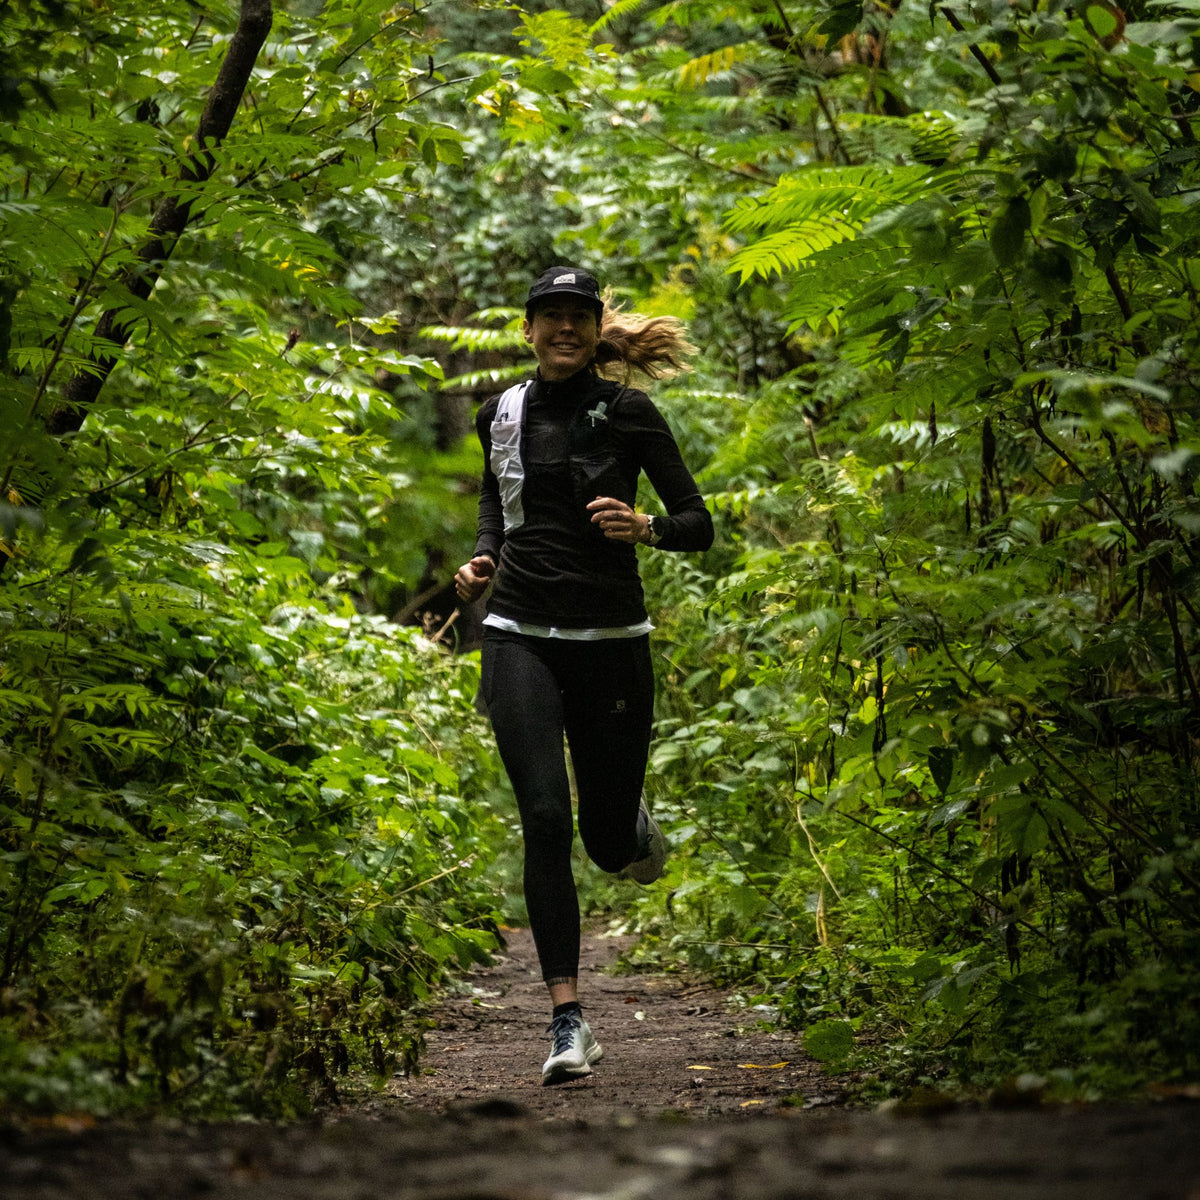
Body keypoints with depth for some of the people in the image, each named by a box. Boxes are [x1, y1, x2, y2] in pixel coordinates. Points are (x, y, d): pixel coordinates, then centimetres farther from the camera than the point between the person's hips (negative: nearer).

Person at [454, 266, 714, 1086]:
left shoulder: (627, 412, -2)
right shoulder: (503, 414, 8)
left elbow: (699, 525, -2)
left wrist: (642, 527, -22)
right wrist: (483, 558, 7)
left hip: (611, 640, -1)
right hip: (522, 638, 2)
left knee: (608, 841, 4)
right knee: (546, 818, -15)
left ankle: (636, 825, 46)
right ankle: (569, 1022, -13)